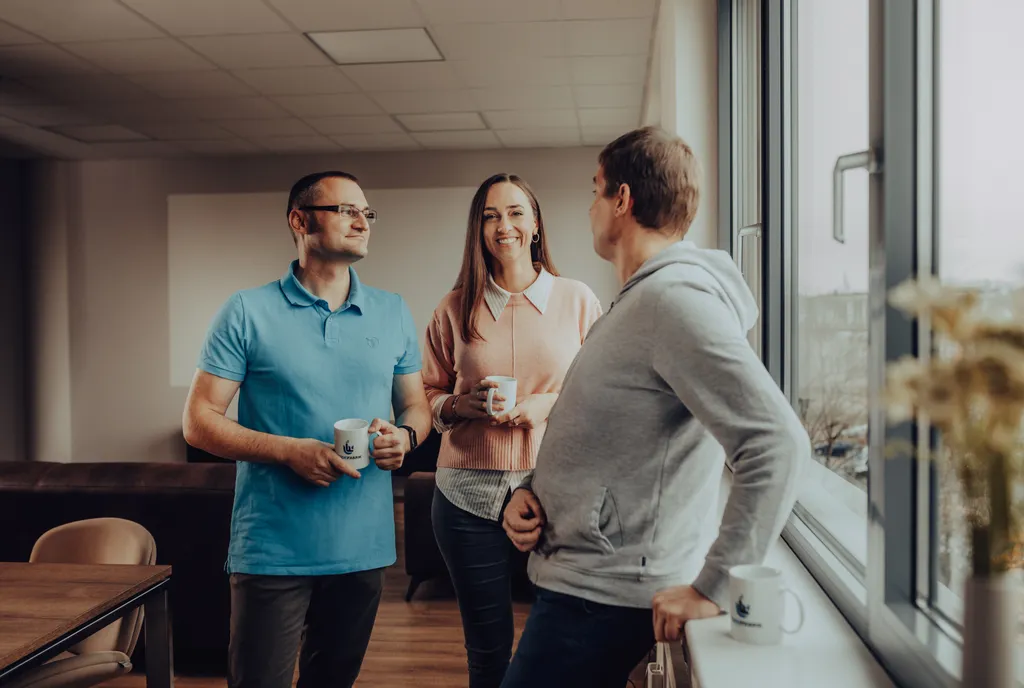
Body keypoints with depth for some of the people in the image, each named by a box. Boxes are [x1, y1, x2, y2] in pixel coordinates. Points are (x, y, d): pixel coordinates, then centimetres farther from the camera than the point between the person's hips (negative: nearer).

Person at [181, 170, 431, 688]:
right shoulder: (248, 312, -4)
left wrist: (405, 436, -9)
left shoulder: (393, 314, 8)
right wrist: (289, 450, -19)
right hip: (273, 550, -4)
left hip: (364, 545, 4)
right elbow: (198, 421, -5)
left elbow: (417, 406, 14)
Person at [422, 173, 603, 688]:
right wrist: (462, 405, -9)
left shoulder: (578, 300, 2)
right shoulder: (455, 308, 5)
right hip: (470, 493, 1)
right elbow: (428, 395, 11)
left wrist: (553, 404, -12)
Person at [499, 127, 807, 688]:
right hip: (575, 579, 10)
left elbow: (778, 443, -28)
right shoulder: (636, 300, 14)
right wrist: (530, 490, 3)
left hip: (601, 599, -10)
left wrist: (712, 589, -24)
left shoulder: (675, 298, -19)